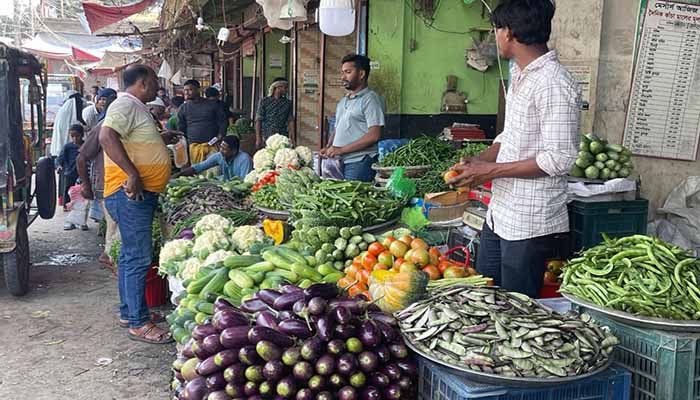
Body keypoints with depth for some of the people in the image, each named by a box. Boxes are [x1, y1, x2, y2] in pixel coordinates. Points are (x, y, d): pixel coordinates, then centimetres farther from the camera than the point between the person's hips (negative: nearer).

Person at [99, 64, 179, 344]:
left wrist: (160, 139, 27)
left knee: (131, 254, 17)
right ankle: (138, 323, -2)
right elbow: (107, 136, -27)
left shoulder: (137, 108, 20)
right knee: (139, 257, -8)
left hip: (142, 194, 11)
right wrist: (132, 174, -30)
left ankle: (128, 311, 28)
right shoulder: (126, 104, -12)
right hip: (130, 194, -11)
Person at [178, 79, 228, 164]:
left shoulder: (212, 105, 6)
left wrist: (220, 136, -5)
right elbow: (181, 129, 15)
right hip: (194, 146, 1)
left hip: (212, 144, -1)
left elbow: (223, 122, 8)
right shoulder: (183, 108, 12)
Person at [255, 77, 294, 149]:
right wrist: (258, 139, -7)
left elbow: (291, 121, 8)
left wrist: (292, 139, 0)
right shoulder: (264, 101, 2)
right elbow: (258, 121, 0)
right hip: (267, 139, -2)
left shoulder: (288, 103, 9)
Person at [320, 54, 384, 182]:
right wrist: (329, 148, 4)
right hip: (339, 162, 7)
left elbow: (374, 136, -16)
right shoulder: (343, 101, 20)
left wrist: (341, 149, -15)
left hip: (359, 163, -7)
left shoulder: (370, 99, -6)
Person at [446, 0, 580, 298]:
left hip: (529, 222, -9)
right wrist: (478, 161, 4)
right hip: (499, 213, 9)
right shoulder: (520, 75, 12)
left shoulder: (553, 83, -19)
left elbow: (559, 159, -22)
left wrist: (492, 170, -18)